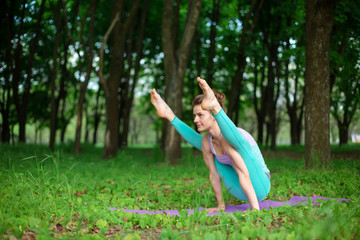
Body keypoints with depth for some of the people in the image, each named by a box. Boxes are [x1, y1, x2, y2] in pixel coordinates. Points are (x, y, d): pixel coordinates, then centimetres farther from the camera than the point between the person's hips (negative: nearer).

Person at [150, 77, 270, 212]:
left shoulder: (228, 139, -27)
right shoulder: (206, 142, -4)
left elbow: (244, 175, -32)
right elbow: (214, 174, 1)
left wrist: (255, 210, -35)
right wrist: (220, 205, 4)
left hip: (259, 188, -7)